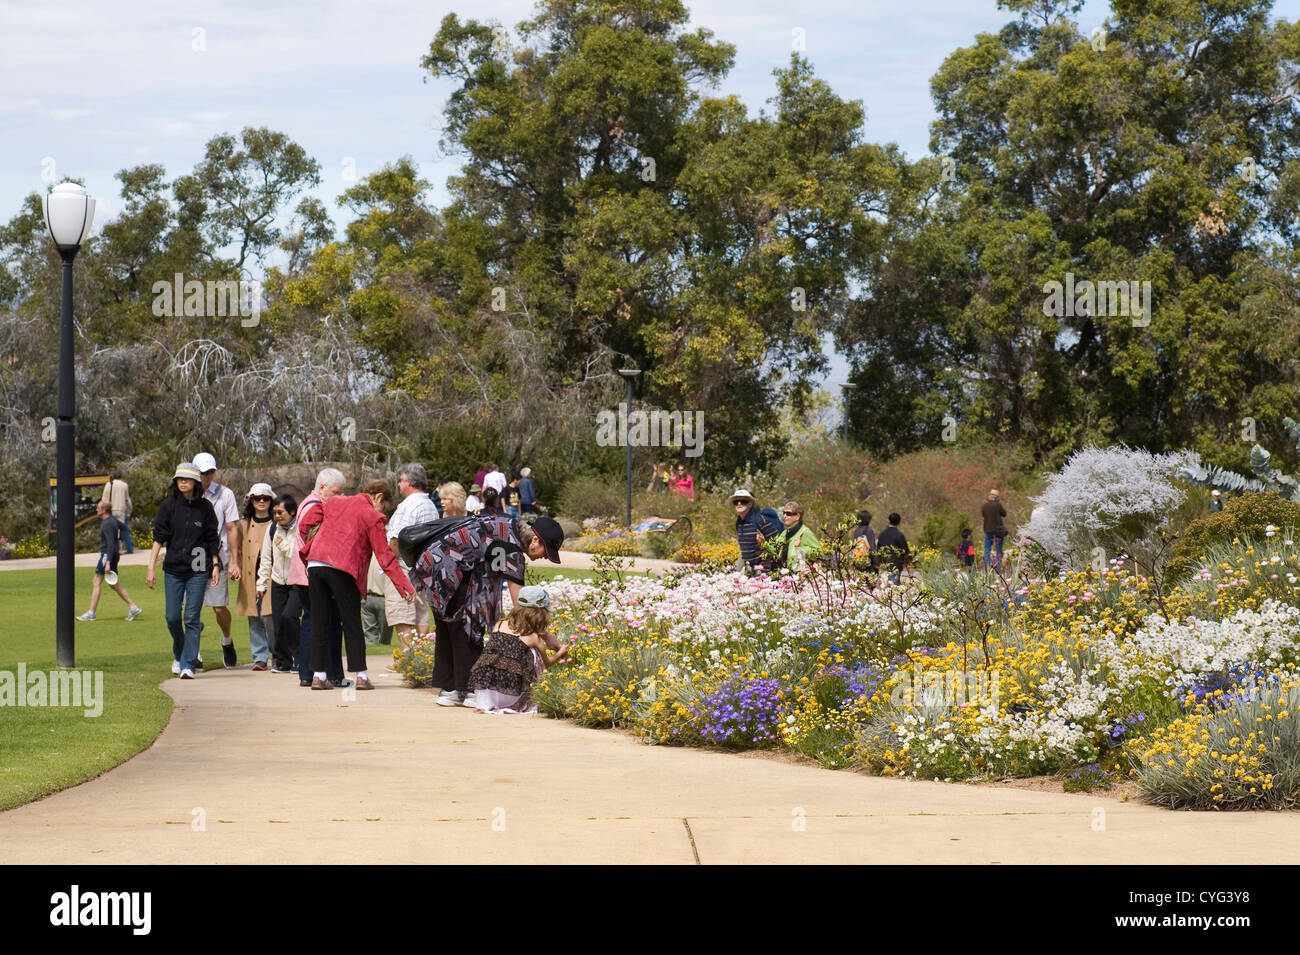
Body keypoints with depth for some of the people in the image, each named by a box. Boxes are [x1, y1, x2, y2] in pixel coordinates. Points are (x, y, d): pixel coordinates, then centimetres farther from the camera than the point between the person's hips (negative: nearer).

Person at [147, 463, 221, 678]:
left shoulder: (204, 507, 1)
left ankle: (188, 665, -4)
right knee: (172, 617, 3)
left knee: (191, 618, -6)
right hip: (173, 569, 1)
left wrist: (215, 565, 7)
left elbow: (212, 539, 9)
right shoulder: (169, 505, 0)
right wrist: (151, 568, -6)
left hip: (198, 571, -1)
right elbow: (158, 538, 0)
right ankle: (179, 654, 29)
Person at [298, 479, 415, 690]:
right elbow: (385, 555, -2)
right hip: (341, 569, -4)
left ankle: (318, 675, 6)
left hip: (315, 564, 4)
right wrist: (405, 586, -1)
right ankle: (360, 675, 2)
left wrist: (308, 547, 29)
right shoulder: (373, 517, 2)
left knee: (319, 622, 9)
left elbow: (304, 524, 16)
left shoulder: (334, 502, 18)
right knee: (352, 624, 4)